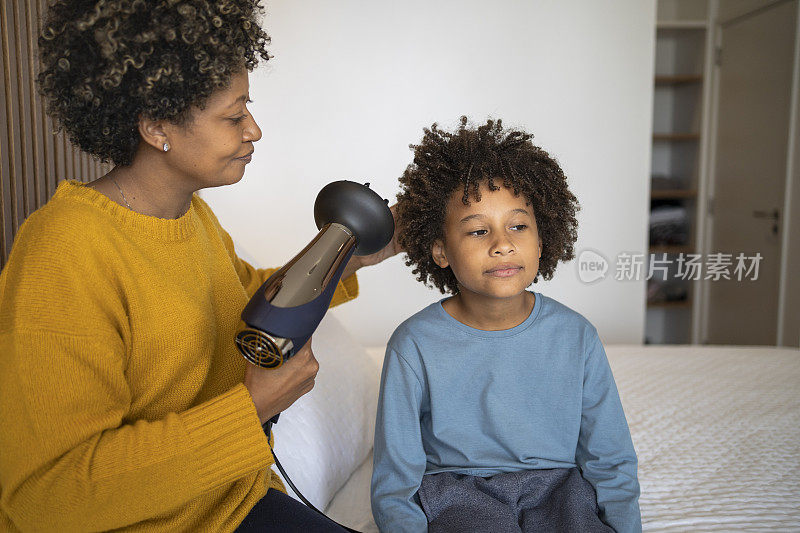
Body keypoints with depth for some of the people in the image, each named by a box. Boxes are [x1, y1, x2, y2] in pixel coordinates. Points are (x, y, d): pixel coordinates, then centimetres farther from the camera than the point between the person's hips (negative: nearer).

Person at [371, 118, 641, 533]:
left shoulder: (576, 337, -3)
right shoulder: (415, 346, -11)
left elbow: (611, 462, 5)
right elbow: (394, 485, -6)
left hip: (558, 486, 3)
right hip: (455, 492, -2)